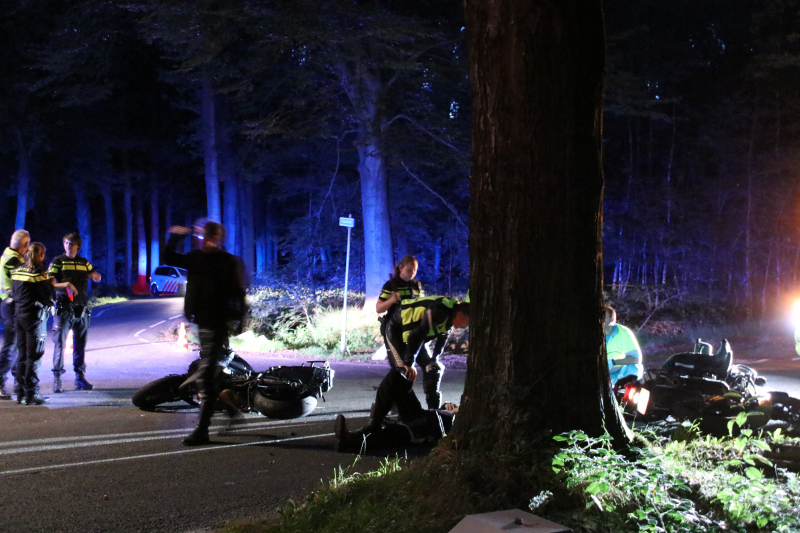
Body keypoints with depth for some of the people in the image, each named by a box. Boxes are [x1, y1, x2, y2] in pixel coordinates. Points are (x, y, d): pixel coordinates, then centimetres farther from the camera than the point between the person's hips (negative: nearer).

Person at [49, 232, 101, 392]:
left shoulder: (83, 262, 14)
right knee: (59, 343, -6)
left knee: (80, 344, 8)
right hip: (63, 307, -5)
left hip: (81, 308, 5)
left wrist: (94, 275, 2)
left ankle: (80, 378, 15)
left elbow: (97, 277, 26)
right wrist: (65, 285, -28)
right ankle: (57, 379, -4)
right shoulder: (58, 262, 1)